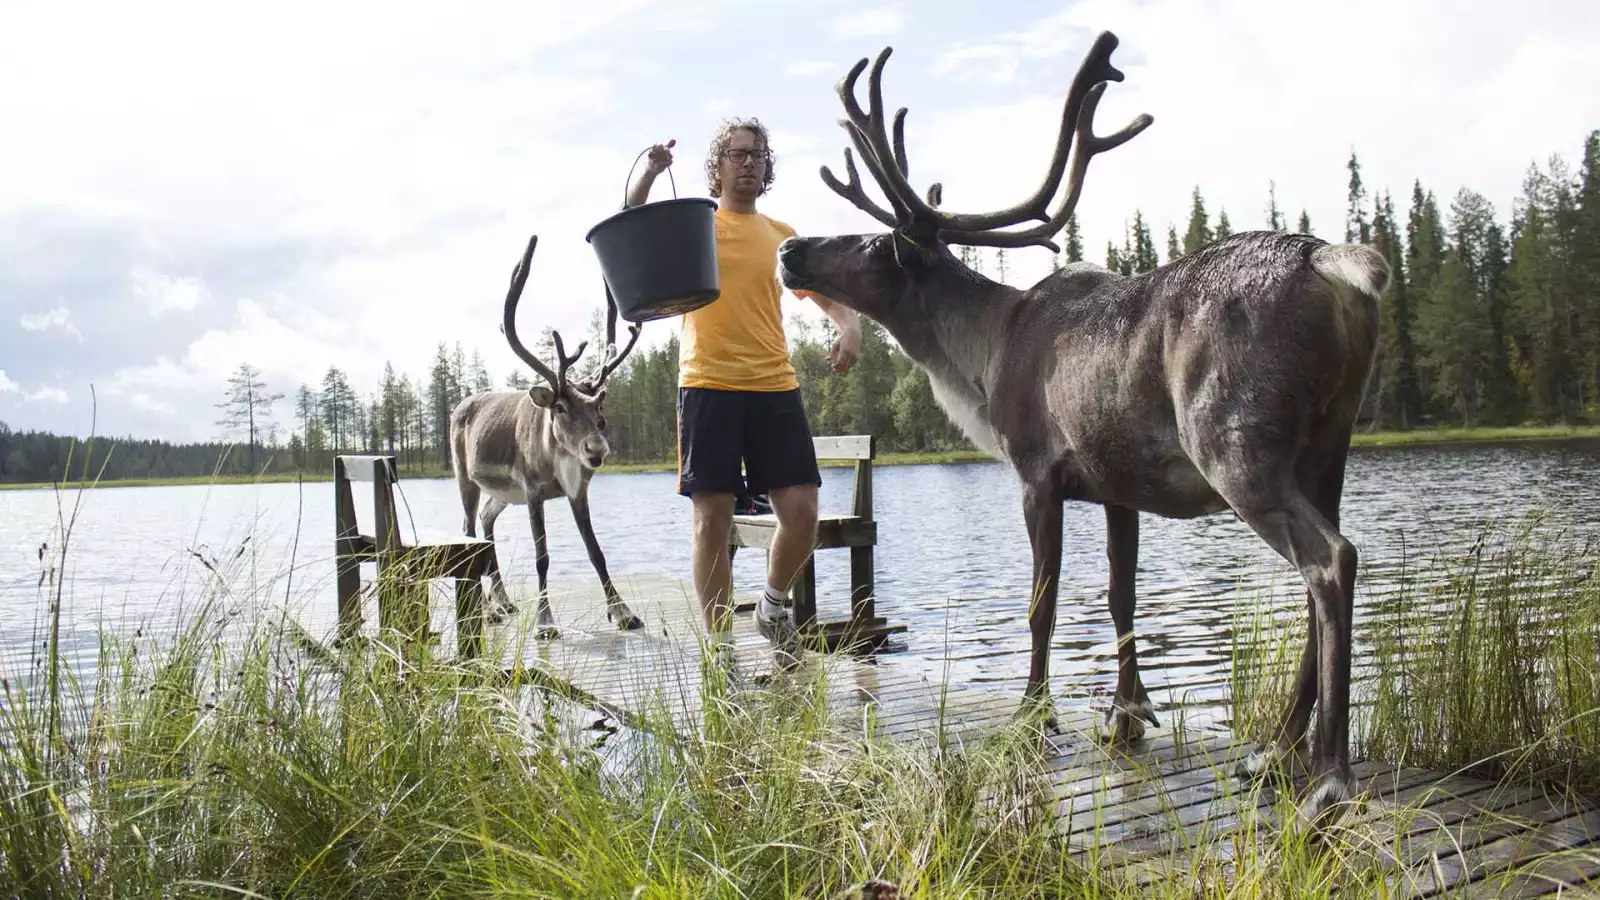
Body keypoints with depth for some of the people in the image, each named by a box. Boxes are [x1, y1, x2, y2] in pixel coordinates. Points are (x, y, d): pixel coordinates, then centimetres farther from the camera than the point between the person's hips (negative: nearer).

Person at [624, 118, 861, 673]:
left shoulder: (782, 236, 16)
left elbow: (828, 295, 18)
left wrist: (849, 327, -4)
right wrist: (649, 174, -19)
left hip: (775, 386, 3)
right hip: (709, 386, -3)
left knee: (801, 509, -4)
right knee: (712, 519, -2)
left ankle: (774, 605, 25)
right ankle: (719, 650, 7)